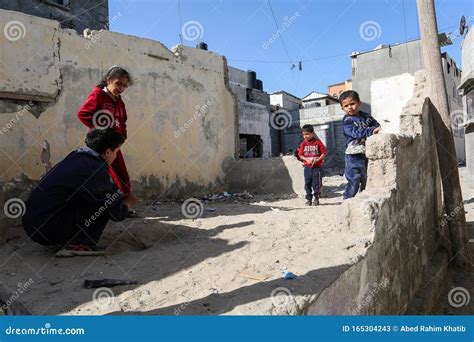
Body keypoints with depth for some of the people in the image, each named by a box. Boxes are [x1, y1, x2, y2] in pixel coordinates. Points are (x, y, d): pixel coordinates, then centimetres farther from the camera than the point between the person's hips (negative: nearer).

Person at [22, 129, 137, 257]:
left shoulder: (76, 156, 10)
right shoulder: (95, 170, -18)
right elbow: (118, 213, -11)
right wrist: (129, 202, 11)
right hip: (47, 230, -9)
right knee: (107, 203, -10)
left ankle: (64, 241, 14)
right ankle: (78, 244, -6)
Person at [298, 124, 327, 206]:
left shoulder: (318, 142, -6)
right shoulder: (303, 144, 3)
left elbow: (324, 153, -4)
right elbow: (300, 155, 4)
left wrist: (317, 160, -16)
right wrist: (307, 159, -13)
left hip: (317, 167, -3)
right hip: (307, 167, 3)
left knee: (316, 183, 1)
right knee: (307, 184, 7)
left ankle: (316, 199, 13)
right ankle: (309, 199, 17)